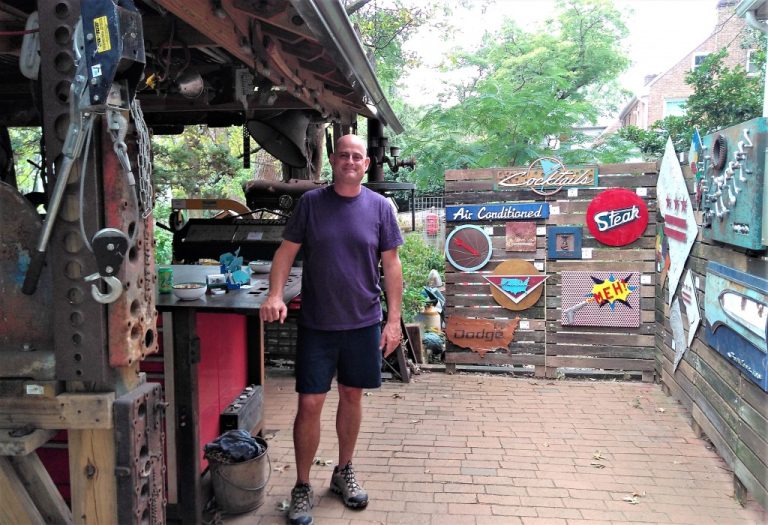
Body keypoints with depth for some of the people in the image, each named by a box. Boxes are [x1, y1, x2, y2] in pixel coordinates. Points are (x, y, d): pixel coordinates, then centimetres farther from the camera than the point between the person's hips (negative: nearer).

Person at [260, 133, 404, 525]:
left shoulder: (379, 207, 1)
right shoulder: (310, 203, -1)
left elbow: (391, 265, 2)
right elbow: (287, 251, 1)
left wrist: (394, 319, -3)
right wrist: (275, 294, -16)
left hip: (363, 323, 1)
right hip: (316, 324, -1)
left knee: (352, 396, 14)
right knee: (310, 404, 0)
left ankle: (344, 472, 34)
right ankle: (302, 487, 16)